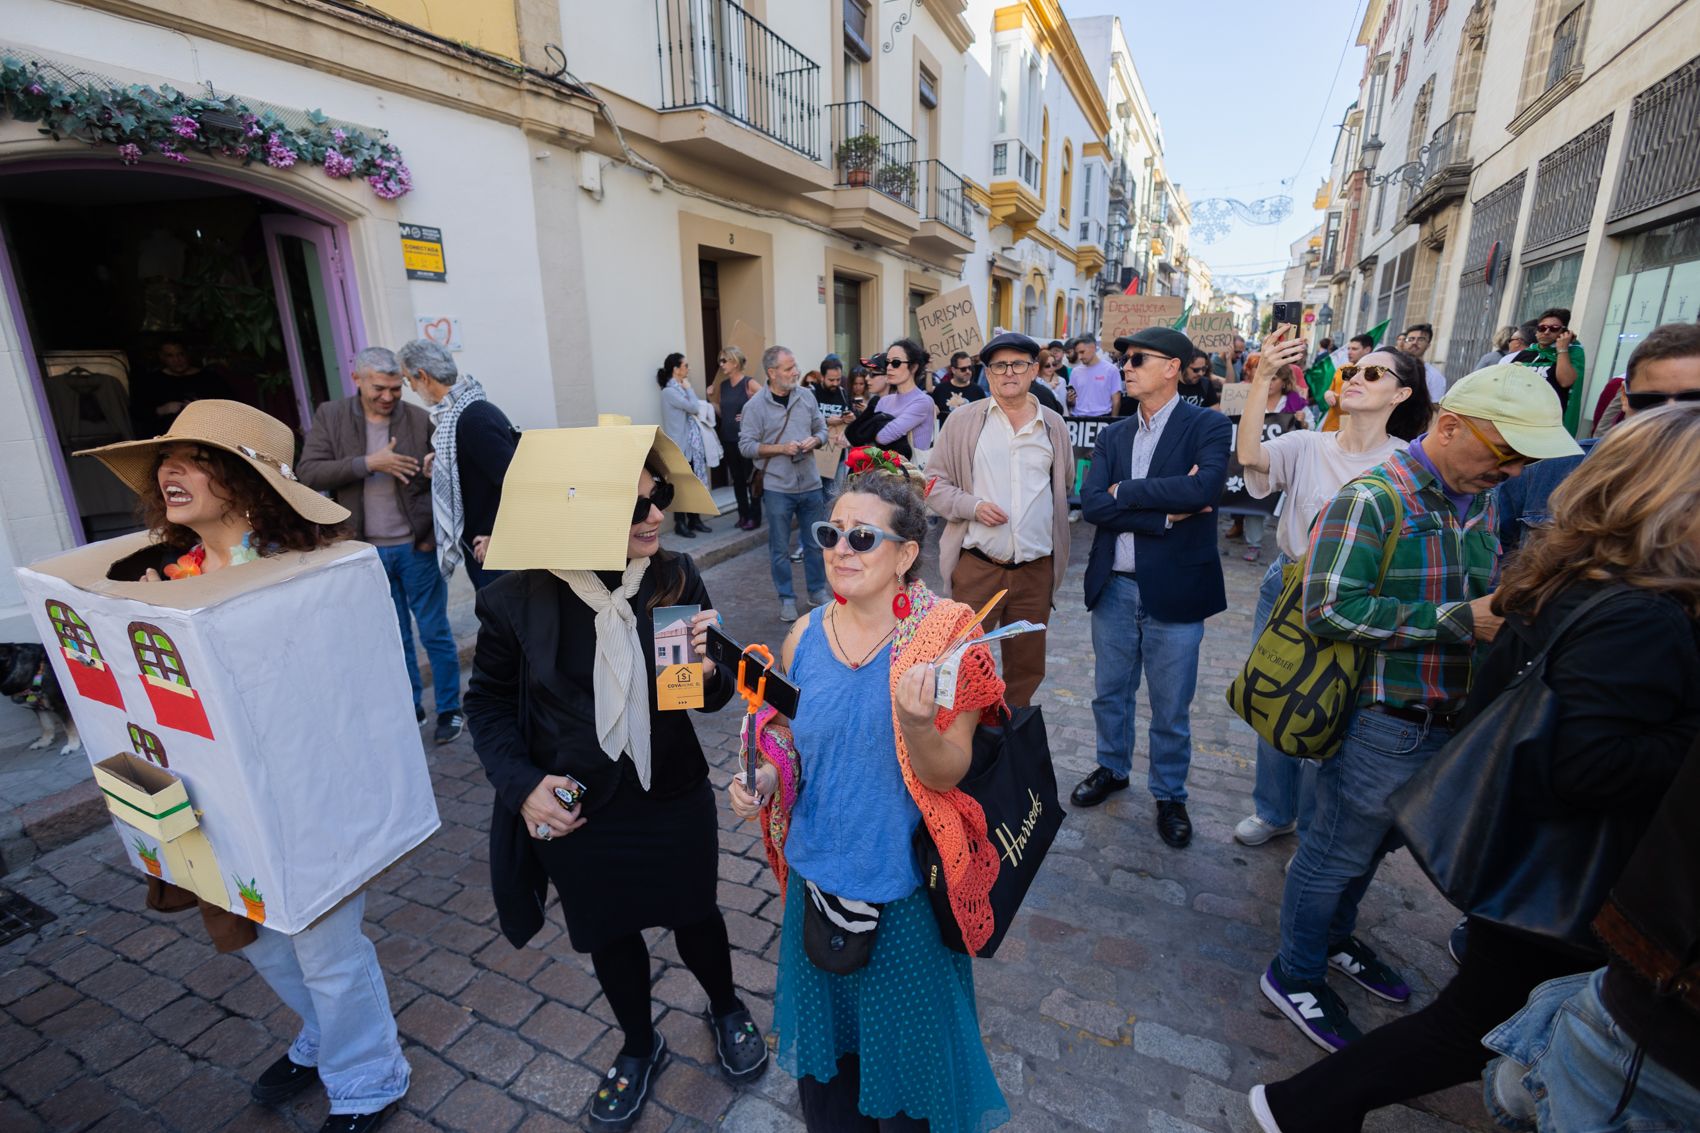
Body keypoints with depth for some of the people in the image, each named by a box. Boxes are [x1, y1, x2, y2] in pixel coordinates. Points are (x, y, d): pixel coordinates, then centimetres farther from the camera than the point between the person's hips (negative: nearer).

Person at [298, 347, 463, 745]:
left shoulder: (420, 420, -4)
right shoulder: (330, 417, 1)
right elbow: (308, 473, -7)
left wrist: (435, 533, -9)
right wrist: (368, 462, -19)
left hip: (416, 547, -2)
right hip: (367, 550, 2)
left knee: (435, 633, 6)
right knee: (394, 637, 14)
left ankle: (449, 708, 19)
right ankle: (409, 707, 29)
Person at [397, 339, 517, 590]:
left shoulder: (473, 418, -20)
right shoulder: (457, 411, 9)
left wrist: (495, 535, -19)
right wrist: (441, 469, 9)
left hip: (491, 548, -9)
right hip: (478, 545, 9)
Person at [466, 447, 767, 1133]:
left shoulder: (676, 579, -16)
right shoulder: (518, 600, -17)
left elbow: (714, 699, -6)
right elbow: (488, 701, -1)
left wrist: (708, 670, -28)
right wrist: (522, 784, -13)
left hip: (673, 799, 0)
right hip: (573, 811, 1)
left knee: (693, 914, 23)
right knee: (608, 933, 23)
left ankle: (727, 1012, 56)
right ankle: (639, 1045, 55)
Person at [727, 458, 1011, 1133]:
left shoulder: (943, 636, -19)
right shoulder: (806, 637, -8)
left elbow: (946, 778, -18)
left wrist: (917, 724, -37)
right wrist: (765, 780, -12)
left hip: (906, 888, -3)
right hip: (819, 878, 4)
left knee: (906, 1049, 21)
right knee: (825, 1039, 27)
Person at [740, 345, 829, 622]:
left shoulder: (806, 396, 4)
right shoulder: (755, 406, -7)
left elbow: (822, 428, 12)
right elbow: (746, 445, -9)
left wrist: (815, 441, -10)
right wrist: (781, 448, -18)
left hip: (810, 484, 3)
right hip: (777, 488, -3)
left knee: (814, 542, 14)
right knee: (780, 548, 7)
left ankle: (817, 590, 31)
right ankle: (787, 599, 21)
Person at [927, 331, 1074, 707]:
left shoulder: (1054, 425, 10)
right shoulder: (963, 421, 1)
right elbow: (935, 483, 1)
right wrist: (973, 506, -14)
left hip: (1036, 568, 3)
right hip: (976, 566, -3)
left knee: (1027, 668, 14)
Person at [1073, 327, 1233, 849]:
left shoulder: (1209, 427, -6)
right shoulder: (1112, 436, 6)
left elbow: (1205, 487, -25)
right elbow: (1091, 504, -8)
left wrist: (1125, 491, -15)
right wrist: (1166, 513, -17)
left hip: (1174, 588, -4)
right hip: (1113, 586, 4)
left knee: (1171, 708, 10)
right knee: (1111, 692, 19)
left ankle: (1169, 795, 32)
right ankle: (1112, 768, 42)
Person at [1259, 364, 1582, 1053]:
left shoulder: (1481, 501, 7)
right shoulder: (1373, 500, -20)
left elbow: (1481, 597, 20)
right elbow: (1329, 609, -28)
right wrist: (1458, 620, -26)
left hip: (1446, 720, 8)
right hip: (1382, 722, -8)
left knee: (1370, 845, 25)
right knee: (1336, 853, 8)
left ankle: (1335, 939, 47)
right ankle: (1295, 976, 28)